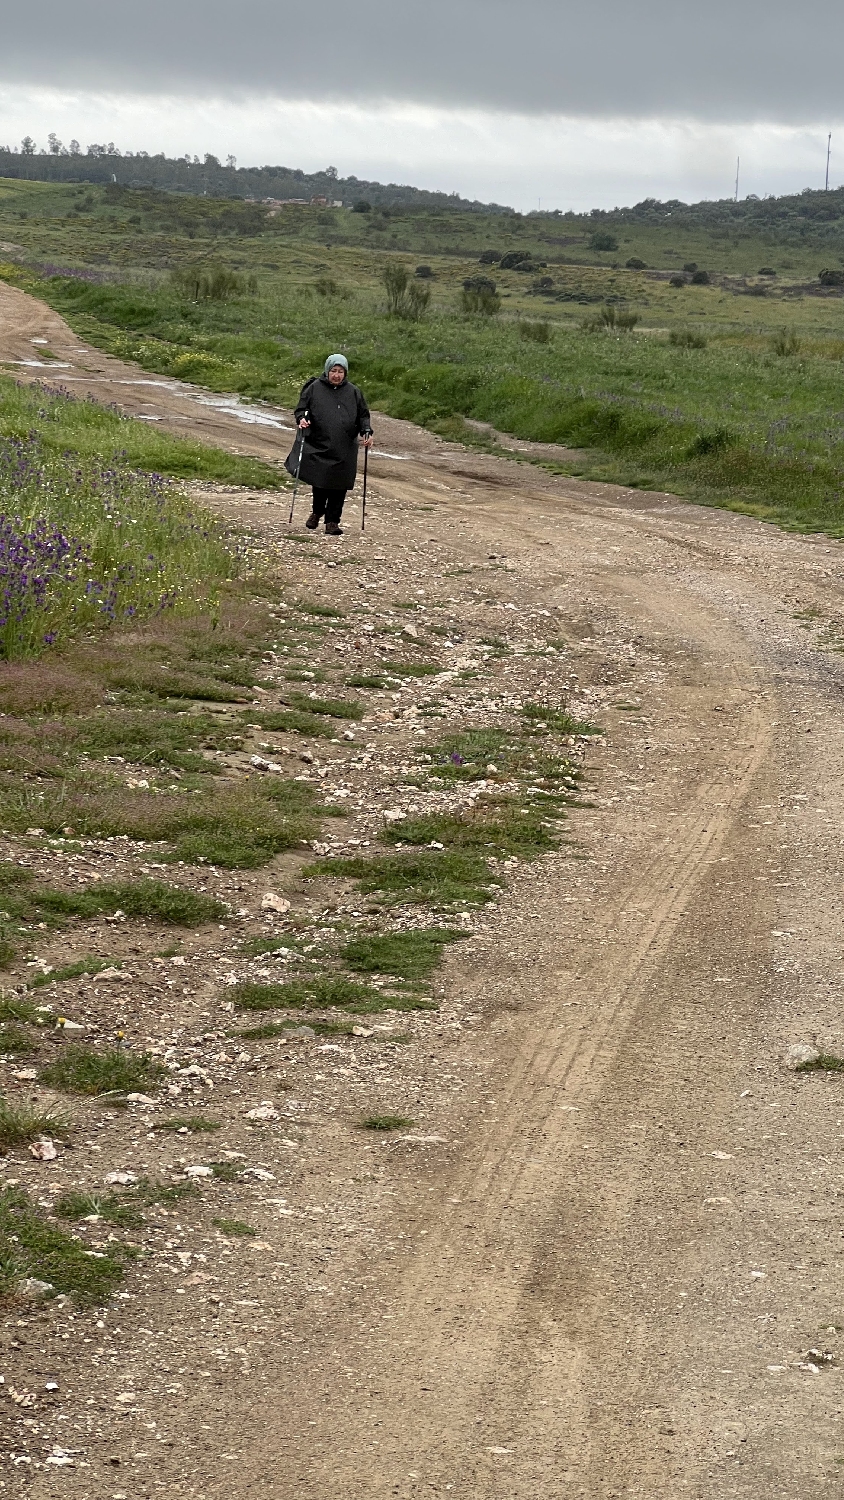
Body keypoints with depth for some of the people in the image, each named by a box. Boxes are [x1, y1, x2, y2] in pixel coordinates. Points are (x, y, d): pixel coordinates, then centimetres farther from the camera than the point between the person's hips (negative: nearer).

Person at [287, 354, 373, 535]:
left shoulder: (353, 392, 9)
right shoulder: (314, 389, 3)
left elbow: (363, 415, 14)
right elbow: (301, 409, 6)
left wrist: (366, 432, -3)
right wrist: (302, 419, -16)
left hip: (344, 451, 1)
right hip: (318, 446, -1)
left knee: (338, 486, -1)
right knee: (320, 483, -1)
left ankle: (332, 521, 10)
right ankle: (317, 512, 27)